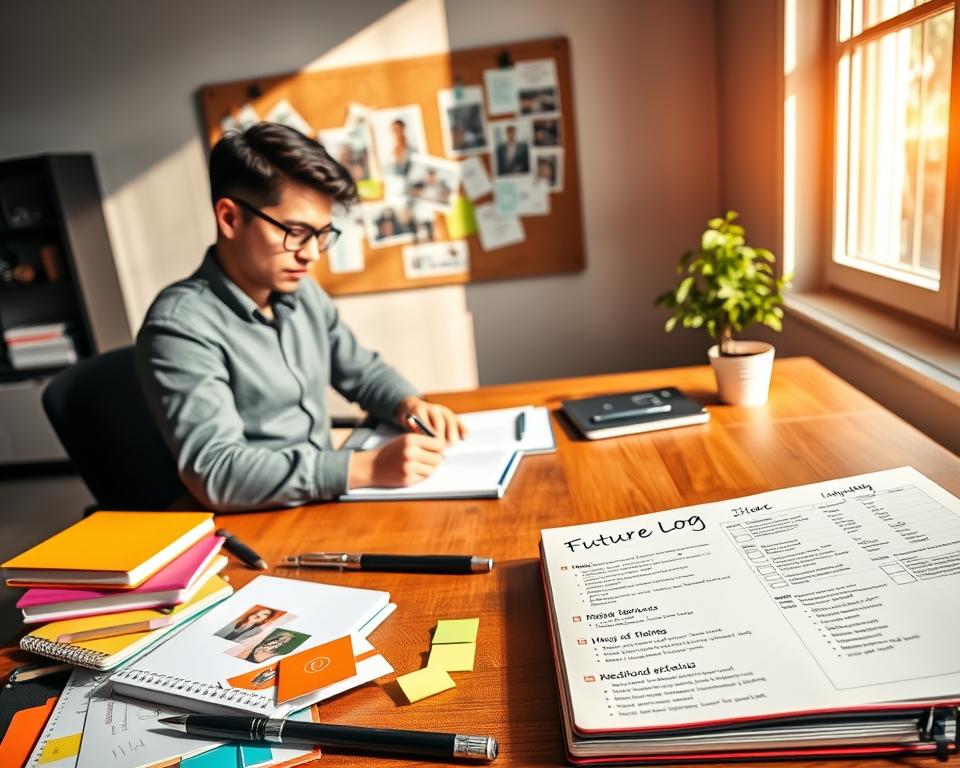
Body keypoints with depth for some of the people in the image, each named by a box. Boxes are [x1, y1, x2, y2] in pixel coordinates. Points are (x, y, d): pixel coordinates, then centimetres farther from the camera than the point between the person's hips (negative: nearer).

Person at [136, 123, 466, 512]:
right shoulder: (180, 325, -18)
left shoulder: (302, 292, 4)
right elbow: (215, 473, -26)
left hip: (326, 503, 7)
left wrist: (409, 404, -4)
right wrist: (368, 468, -32)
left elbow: (361, 370, 16)